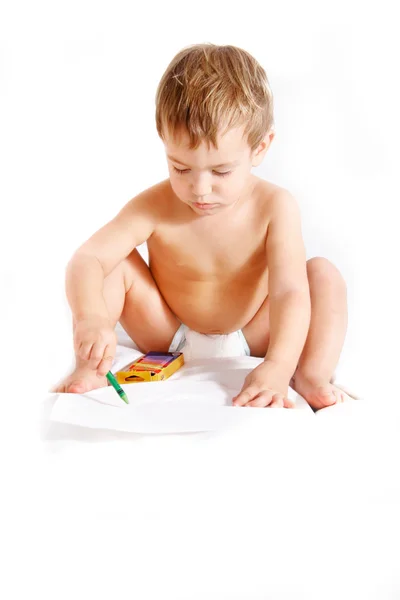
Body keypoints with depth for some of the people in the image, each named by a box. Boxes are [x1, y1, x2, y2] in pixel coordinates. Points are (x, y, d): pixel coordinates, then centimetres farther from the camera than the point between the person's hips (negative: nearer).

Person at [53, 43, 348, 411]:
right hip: (170, 339, 0)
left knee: (323, 274, -19)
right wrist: (91, 318, -50)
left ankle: (312, 378, -25)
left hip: (250, 340, 0)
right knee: (118, 265, -20)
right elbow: (86, 259, -28)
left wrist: (278, 368, -46)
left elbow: (289, 291, -31)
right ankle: (90, 368, -15)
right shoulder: (155, 207, -22)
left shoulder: (275, 207, -23)